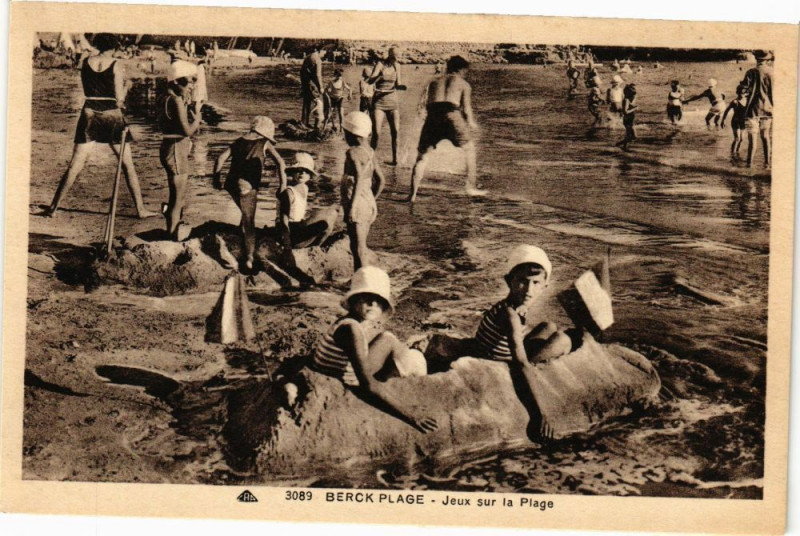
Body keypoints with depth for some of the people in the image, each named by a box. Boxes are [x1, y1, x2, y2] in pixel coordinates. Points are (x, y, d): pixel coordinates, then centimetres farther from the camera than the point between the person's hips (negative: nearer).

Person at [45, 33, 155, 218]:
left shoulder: (86, 63, 7)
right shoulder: (116, 65, -5)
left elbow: (87, 90, 13)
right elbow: (119, 98, -8)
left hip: (89, 113, 3)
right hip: (112, 114, -3)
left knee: (75, 165, 5)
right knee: (127, 164, 6)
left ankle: (54, 207, 4)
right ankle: (141, 209, 7)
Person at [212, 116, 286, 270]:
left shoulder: (239, 141, 17)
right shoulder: (264, 144, 4)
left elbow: (221, 158, 11)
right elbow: (280, 162, -8)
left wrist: (216, 179, 19)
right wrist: (283, 183, -5)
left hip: (231, 184, 4)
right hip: (248, 186, -4)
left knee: (246, 214, 29)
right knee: (249, 220, 4)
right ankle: (249, 256, -1)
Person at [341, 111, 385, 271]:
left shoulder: (353, 152, -15)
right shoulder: (369, 151, 10)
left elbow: (359, 178, -28)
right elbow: (380, 180, 14)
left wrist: (352, 206, -29)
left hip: (357, 204, -9)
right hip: (369, 203, 9)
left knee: (357, 248, -4)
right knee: (361, 247, 16)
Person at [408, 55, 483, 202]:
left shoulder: (434, 82, 27)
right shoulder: (463, 84, 18)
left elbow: (422, 103, 13)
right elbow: (466, 108, 6)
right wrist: (471, 122, 22)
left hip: (432, 117, 2)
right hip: (452, 115, -2)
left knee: (422, 156, 9)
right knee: (469, 148, 20)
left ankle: (413, 194, -3)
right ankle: (471, 187, 16)